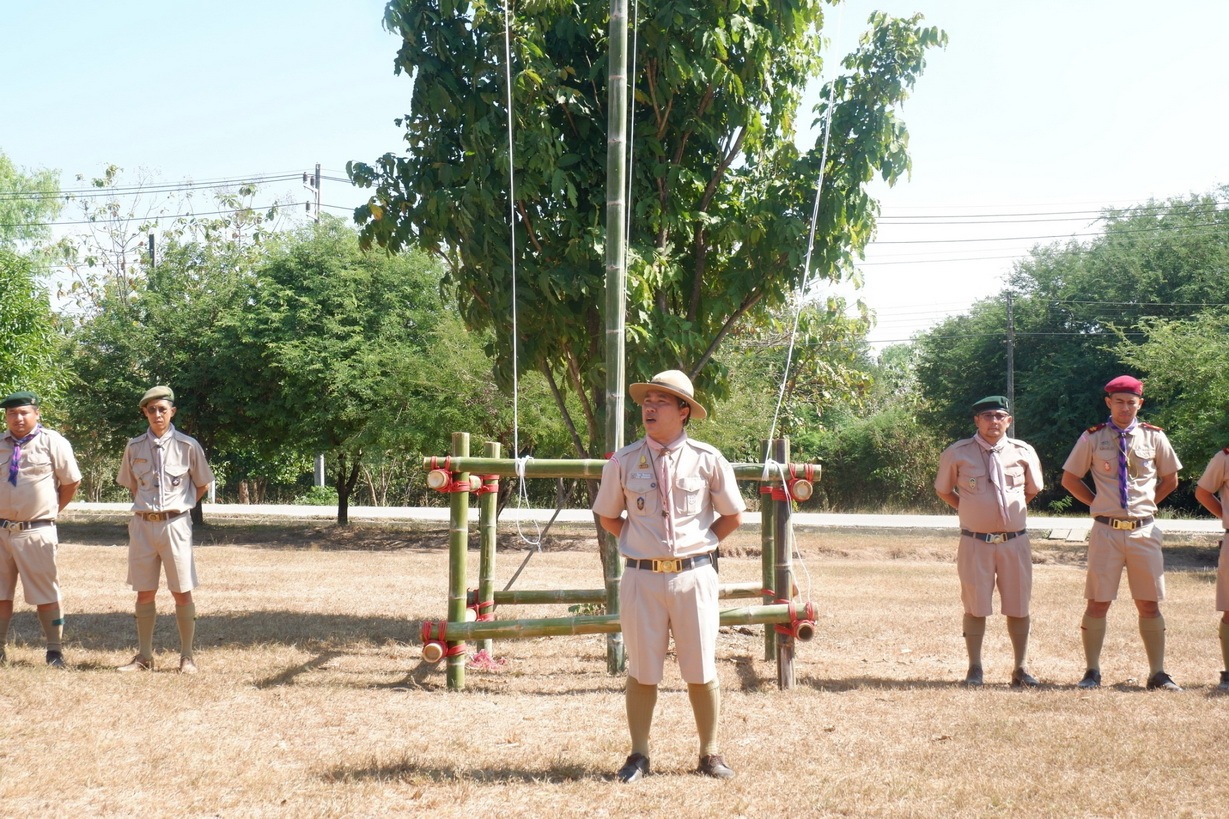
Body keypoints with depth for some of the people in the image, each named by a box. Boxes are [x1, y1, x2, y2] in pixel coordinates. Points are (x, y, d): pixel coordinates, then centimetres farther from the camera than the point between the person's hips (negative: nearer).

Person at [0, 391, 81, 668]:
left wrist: (52, 509, 6)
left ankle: (55, 653, 7)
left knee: (46, 595, 0)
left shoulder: (53, 442, -4)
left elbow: (72, 482, 2)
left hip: (36, 532, -4)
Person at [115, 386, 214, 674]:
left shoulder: (188, 446, -1)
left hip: (175, 524, -2)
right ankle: (144, 657, 14)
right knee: (144, 592, 7)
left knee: (182, 593, -1)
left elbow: (202, 485, 10)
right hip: (142, 524, 3)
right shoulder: (134, 447, 5)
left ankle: (187, 657, 7)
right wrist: (147, 506, 10)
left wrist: (178, 507, 4)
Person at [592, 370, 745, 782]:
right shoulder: (623, 461, 2)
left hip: (694, 575, 0)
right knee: (642, 671, 6)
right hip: (642, 577, 1)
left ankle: (710, 754, 18)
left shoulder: (708, 460, 0)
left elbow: (732, 517, 11)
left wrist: (698, 544, 5)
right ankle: (639, 755, 17)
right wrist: (640, 544, 7)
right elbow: (608, 516, 15)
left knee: (701, 671, 6)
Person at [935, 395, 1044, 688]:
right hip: (976, 541, -2)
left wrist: (1011, 510, 12)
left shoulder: (1023, 452, 4)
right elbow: (943, 490, 12)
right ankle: (974, 669, 9)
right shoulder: (957, 453, -2)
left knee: (1018, 608, 6)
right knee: (975, 607, 1)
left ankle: (1020, 669, 15)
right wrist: (969, 510, 6)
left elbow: (1033, 489, 20)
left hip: (1015, 541, 2)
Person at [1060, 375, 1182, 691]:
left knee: (1149, 604, 6)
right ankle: (1092, 672, 9)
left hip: (1144, 531, 1)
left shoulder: (1154, 437, 4)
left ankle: (1157, 673, 13)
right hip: (1106, 530, -1)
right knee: (1098, 603, 1)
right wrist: (1097, 504, 4)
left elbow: (1170, 480, 17)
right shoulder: (1093, 438, 0)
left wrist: (1147, 504, 9)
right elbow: (1069, 479, 9)